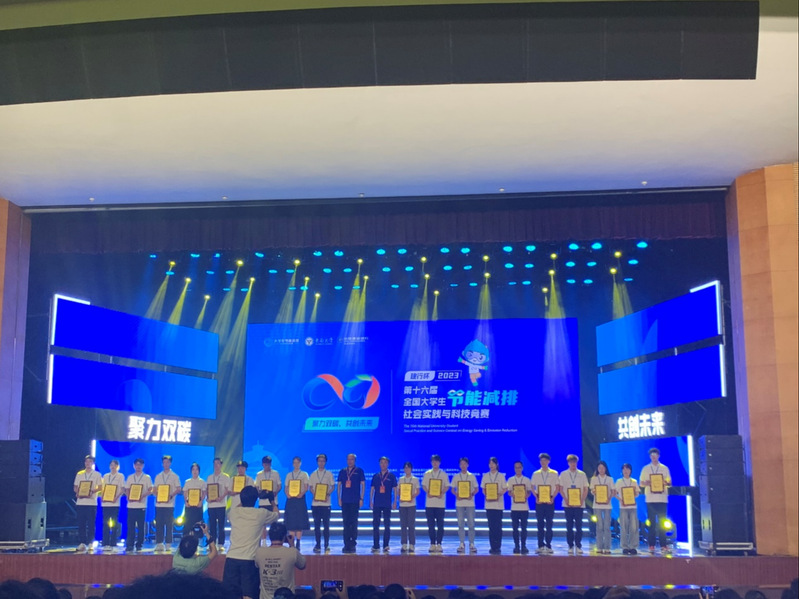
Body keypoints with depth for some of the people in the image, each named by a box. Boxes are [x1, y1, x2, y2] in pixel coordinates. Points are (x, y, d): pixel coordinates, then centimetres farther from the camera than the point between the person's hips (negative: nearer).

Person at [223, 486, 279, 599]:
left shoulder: (233, 512, 6)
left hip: (232, 558, 2)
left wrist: (243, 500, 40)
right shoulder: (261, 513, 1)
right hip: (250, 560, -2)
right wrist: (272, 501, 41)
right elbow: (277, 514, 24)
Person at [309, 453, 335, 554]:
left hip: (326, 502, -2)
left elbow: (332, 487, 6)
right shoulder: (313, 474, 11)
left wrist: (327, 494, -12)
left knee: (326, 524, -3)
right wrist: (314, 494, -9)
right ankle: (318, 545, 9)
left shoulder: (329, 474, 7)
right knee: (317, 524, 3)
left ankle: (327, 545, 3)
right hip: (315, 502, 2)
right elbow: (310, 487, 10)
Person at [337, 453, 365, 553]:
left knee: (354, 522, -4)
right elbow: (339, 485, 14)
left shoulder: (359, 471, 4)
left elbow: (363, 484, 3)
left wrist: (361, 499, -3)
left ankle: (353, 544, 2)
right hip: (345, 501, 3)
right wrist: (339, 498, 5)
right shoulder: (342, 471, 12)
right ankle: (346, 545, 6)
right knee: (346, 523, 3)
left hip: (355, 501, -3)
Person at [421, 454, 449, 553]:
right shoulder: (427, 474, 10)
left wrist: (441, 493, -14)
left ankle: (439, 544, 2)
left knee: (440, 524, -2)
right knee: (430, 524, 2)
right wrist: (428, 492, -11)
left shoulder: (443, 474, 6)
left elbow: (447, 486, 4)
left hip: (440, 502, -1)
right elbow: (423, 485, 8)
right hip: (429, 502, 1)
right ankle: (432, 544, 8)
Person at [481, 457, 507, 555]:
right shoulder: (485, 476, 10)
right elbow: (483, 489, 10)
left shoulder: (501, 476, 3)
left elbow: (505, 489, 2)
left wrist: (499, 495, -16)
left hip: (498, 503, -2)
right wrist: (486, 495, -10)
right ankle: (492, 546, 7)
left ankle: (498, 547, -1)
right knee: (491, 526, 2)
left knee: (498, 526, -4)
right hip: (489, 503, 2)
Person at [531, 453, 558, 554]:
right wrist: (536, 497, -4)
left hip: (550, 500, -1)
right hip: (539, 501, 1)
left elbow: (557, 487, 4)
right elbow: (532, 487, 10)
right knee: (540, 524, 3)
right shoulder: (536, 474, 8)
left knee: (549, 524, -2)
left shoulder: (554, 473, 4)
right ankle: (541, 545, 8)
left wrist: (552, 498, -8)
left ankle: (548, 546, 2)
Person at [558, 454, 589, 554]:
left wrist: (582, 500, -5)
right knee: (569, 526, 1)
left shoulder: (582, 474, 8)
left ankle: (578, 546, 2)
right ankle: (570, 546, 7)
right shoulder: (563, 474, 7)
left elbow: (585, 489, 7)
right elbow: (561, 489, 5)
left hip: (579, 504, 0)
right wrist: (566, 500, -7)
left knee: (579, 525, -3)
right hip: (568, 504, 0)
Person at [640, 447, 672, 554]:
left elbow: (669, 483, 10)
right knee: (651, 523, 0)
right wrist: (647, 483, -13)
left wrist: (665, 482, -13)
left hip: (662, 498, 0)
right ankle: (651, 545, 2)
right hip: (650, 499, 0)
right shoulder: (646, 469, 10)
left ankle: (663, 545, 0)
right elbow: (641, 483, 9)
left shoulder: (664, 468, 10)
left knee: (662, 522, -1)